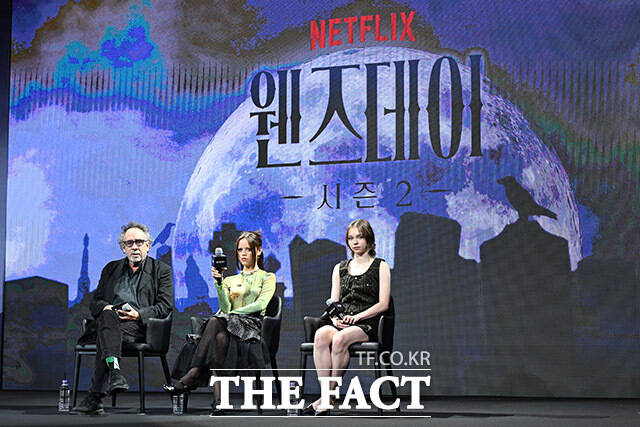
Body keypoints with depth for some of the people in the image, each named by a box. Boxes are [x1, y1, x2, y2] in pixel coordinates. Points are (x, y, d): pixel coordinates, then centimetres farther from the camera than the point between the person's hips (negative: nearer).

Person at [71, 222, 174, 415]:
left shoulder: (161, 270, 15)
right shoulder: (111, 269, 27)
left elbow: (165, 306, 4)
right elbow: (95, 300, 22)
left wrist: (138, 314, -14)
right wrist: (104, 307, -4)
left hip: (139, 325, -3)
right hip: (110, 320, 3)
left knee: (105, 335, -34)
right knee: (107, 316, -36)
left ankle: (95, 396, -41)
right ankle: (114, 370, -55)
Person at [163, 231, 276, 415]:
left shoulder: (267, 278, 16)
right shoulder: (230, 280, 26)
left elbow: (260, 304, -2)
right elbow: (225, 307, 6)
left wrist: (232, 313, -8)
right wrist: (219, 282, -7)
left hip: (252, 326, -3)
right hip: (228, 325, 3)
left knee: (216, 322, -36)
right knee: (219, 336, -37)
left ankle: (191, 377, -42)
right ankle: (218, 397, -45)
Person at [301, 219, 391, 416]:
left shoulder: (380, 267, 9)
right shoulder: (340, 268, 22)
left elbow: (383, 304, 0)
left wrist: (356, 317, -12)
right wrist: (336, 317, -5)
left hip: (367, 324, -4)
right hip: (341, 323, 4)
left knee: (340, 339, -36)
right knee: (320, 335, -33)